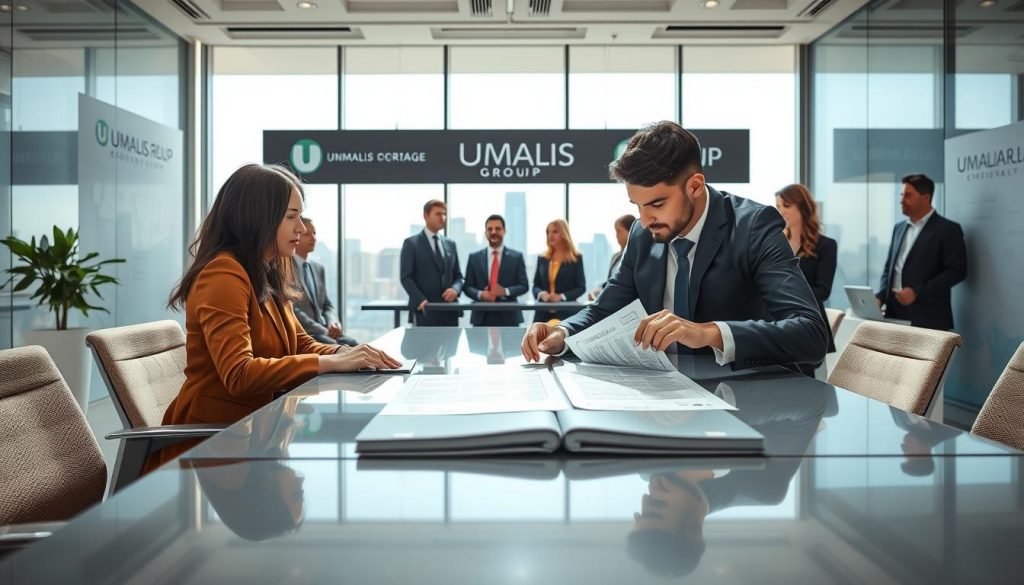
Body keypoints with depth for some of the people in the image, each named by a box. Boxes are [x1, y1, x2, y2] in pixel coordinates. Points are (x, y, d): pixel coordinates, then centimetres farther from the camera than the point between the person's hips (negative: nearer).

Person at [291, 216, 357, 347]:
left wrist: (332, 322, -3)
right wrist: (324, 331, -16)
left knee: (353, 345, -21)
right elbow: (291, 310, -13)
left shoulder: (319, 268, 20)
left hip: (324, 330, 7)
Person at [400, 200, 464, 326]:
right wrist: (420, 300, -19)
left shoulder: (450, 244, 18)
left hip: (449, 310, 5)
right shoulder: (411, 243, 2)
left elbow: (458, 276, 17)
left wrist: (455, 289, -7)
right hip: (424, 311, -5)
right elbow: (406, 277, -5)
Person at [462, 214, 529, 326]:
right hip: (482, 317, 1)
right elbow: (467, 287, 8)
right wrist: (480, 294, -14)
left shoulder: (516, 257, 6)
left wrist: (505, 291, -16)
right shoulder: (474, 257, 9)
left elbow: (524, 285, 3)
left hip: (508, 317, -1)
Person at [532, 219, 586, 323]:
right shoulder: (542, 258, 14)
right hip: (543, 313, 3)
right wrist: (540, 293, -9)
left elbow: (581, 287, 1)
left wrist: (562, 296, -14)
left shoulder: (576, 258, 4)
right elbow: (536, 285, 14)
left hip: (566, 313, -3)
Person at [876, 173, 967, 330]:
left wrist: (917, 292, -17)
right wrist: (880, 296, 1)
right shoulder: (899, 228, 16)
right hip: (894, 314, 5)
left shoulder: (948, 229, -3)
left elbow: (957, 270, -10)